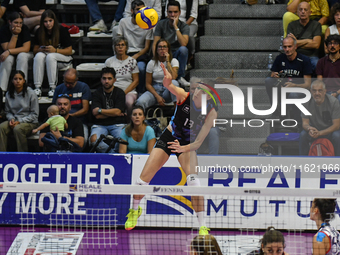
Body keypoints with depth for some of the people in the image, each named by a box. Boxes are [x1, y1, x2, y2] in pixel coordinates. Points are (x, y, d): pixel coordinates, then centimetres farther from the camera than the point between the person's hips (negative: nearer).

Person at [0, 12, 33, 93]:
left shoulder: (24, 29, -16)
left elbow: (26, 48, -22)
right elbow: (7, 49, -21)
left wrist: (9, 51, -30)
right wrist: (15, 35, -29)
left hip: (23, 54, 0)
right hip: (10, 55, 1)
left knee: (22, 56, -34)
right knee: (7, 59, -33)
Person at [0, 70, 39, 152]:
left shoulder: (30, 94, -7)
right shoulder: (9, 94, 6)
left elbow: (35, 114, -5)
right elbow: (8, 111, 17)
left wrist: (20, 121, -14)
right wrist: (11, 119, -7)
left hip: (30, 123, -4)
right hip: (14, 121, 4)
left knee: (17, 129, -36)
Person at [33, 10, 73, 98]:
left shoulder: (62, 30, -11)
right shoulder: (39, 32, 0)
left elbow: (69, 51, -11)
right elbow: (35, 50, 5)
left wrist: (55, 50, -25)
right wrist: (41, 50, -19)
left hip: (64, 58, -3)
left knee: (50, 56, -37)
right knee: (39, 56, -31)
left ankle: (53, 88, -34)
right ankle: (37, 88, -35)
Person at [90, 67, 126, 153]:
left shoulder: (120, 93, 7)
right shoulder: (97, 94, 8)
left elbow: (117, 112, -5)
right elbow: (97, 115, -3)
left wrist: (100, 110, -3)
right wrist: (112, 113, -2)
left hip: (117, 124, -1)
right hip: (100, 125, 1)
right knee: (94, 139, -33)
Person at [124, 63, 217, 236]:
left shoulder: (211, 113, -22)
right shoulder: (184, 96, -22)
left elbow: (198, 142, -22)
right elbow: (169, 86, -44)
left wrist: (184, 148, -41)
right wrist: (167, 83, -68)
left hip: (188, 144, -1)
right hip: (168, 137, 1)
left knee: (192, 179, -27)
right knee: (143, 179, -2)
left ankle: (202, 226, -18)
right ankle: (134, 210, 31)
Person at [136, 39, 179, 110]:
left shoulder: (173, 61, 4)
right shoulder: (152, 63, 6)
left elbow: (173, 77, -16)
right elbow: (148, 84, 3)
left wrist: (167, 61, -13)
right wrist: (157, 96, -12)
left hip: (168, 91, 0)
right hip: (154, 90, 0)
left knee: (173, 82, -37)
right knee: (140, 102, -33)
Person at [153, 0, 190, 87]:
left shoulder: (184, 26, -4)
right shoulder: (161, 24, 1)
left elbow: (183, 43, -24)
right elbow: (155, 44, -4)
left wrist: (175, 27, -24)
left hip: (177, 55, 1)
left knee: (183, 49, -35)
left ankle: (180, 77, -16)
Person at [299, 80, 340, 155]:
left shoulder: (334, 102, -19)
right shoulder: (307, 102, -12)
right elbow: (305, 122, -9)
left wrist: (320, 133, -32)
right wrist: (309, 128, -35)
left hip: (330, 130, -2)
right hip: (314, 129, 2)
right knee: (303, 135, -28)